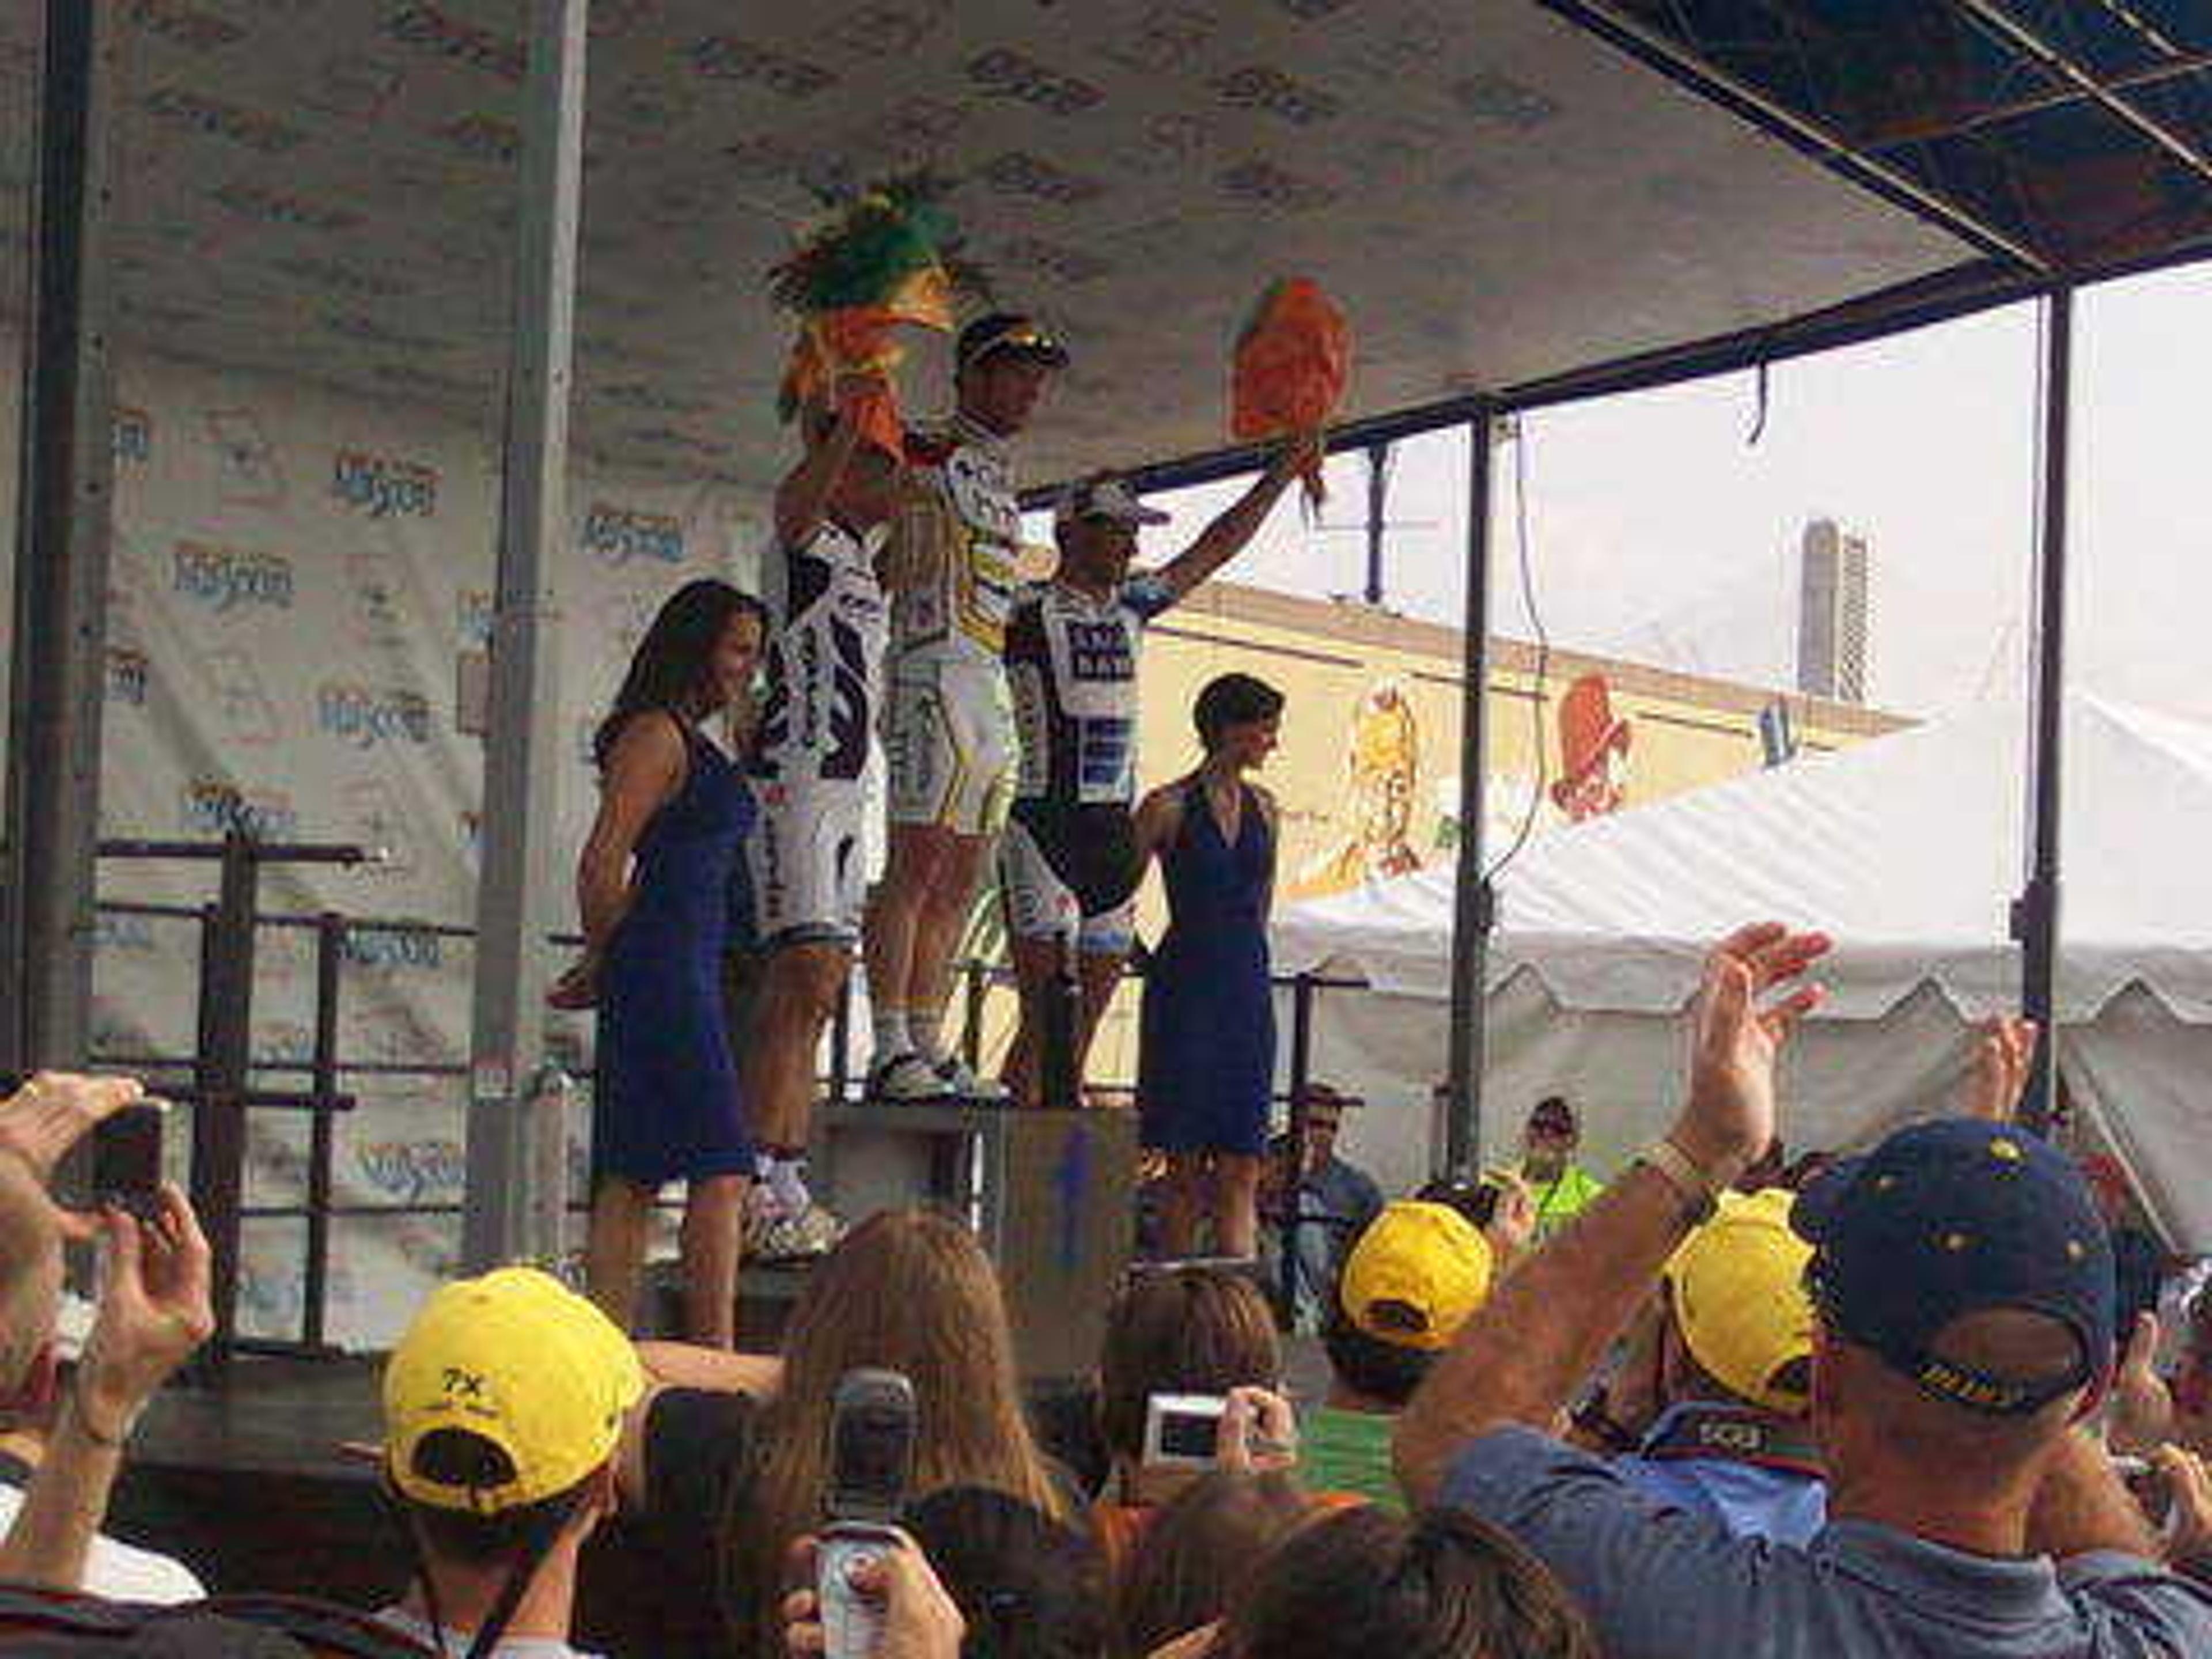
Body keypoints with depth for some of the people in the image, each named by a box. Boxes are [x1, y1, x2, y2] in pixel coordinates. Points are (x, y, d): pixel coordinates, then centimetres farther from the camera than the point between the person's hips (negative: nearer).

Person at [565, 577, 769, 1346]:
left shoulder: (694, 742, 19)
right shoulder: (656, 735, -10)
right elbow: (601, 864, -16)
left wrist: (605, 967, 14)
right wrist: (602, 963, -3)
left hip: (688, 973, 10)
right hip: (665, 971, -10)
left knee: (632, 1180, 8)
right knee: (722, 1168, -10)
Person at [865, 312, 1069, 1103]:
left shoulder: (1002, 481, 23)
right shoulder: (928, 461, -1)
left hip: (995, 690, 9)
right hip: (936, 675, -9)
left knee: (959, 884, 7)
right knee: (918, 865, -13)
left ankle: (929, 1045, 10)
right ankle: (891, 1050, -14)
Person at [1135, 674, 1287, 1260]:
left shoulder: (1262, 807, 11)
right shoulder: (1169, 807, -6)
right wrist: (1136, 951, 1)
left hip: (1248, 992, 5)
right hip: (1186, 991, -5)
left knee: (1241, 1173, -2)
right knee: (1187, 1171, 0)